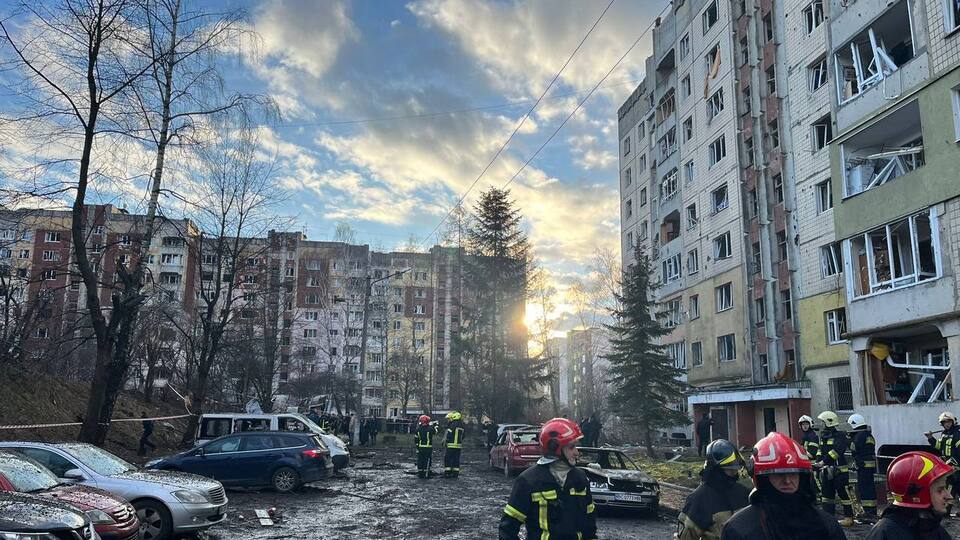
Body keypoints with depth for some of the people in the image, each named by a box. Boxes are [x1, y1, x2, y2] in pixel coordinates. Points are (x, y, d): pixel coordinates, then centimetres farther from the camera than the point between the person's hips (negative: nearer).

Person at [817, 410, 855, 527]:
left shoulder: (840, 436, -11)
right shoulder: (823, 436, 14)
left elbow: (837, 451, -24)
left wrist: (824, 461, -30)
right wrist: (817, 461, 11)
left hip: (839, 470, -8)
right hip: (826, 470, 8)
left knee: (843, 493, -3)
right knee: (827, 494, 11)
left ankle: (849, 517, 7)